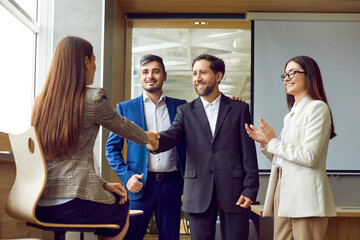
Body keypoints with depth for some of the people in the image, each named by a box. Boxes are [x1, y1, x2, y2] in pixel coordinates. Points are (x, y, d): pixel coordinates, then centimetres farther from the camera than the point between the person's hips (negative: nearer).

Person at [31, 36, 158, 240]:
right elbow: (122, 126, 10)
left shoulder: (41, 102, 9)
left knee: (113, 197, 29)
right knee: (123, 210, 25)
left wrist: (102, 184, 13)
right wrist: (146, 137, 32)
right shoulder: (94, 99, -9)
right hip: (72, 204, -6)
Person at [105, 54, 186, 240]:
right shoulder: (126, 108, 6)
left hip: (171, 185, 1)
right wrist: (126, 176, -7)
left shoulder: (180, 107, 10)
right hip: (140, 185, -1)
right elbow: (112, 147, 6)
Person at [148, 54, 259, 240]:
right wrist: (157, 142, -31)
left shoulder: (239, 109, 7)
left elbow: (248, 153, 3)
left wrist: (250, 190, -5)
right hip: (199, 194, 1)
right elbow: (173, 134, -7)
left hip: (234, 193, -1)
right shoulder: (185, 111, 11)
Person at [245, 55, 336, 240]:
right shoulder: (291, 115, 21)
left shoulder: (317, 108, -6)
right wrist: (264, 141, 6)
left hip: (305, 195, -8)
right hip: (283, 188, 8)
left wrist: (273, 142, -9)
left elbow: (309, 156, -16)